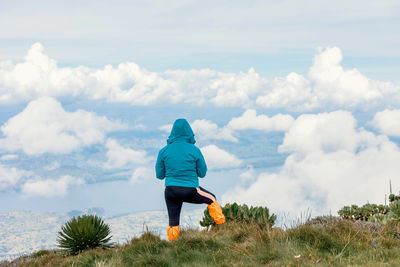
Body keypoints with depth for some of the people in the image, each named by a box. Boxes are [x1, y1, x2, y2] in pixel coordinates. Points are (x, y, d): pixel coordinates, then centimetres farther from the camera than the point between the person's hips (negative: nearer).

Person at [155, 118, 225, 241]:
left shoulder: (164, 151, -3)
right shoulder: (194, 150, -7)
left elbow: (159, 175, 3)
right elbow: (202, 173, 2)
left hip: (171, 191, 2)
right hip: (190, 191, -1)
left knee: (173, 223, 14)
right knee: (211, 199, 26)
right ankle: (221, 226, 29)